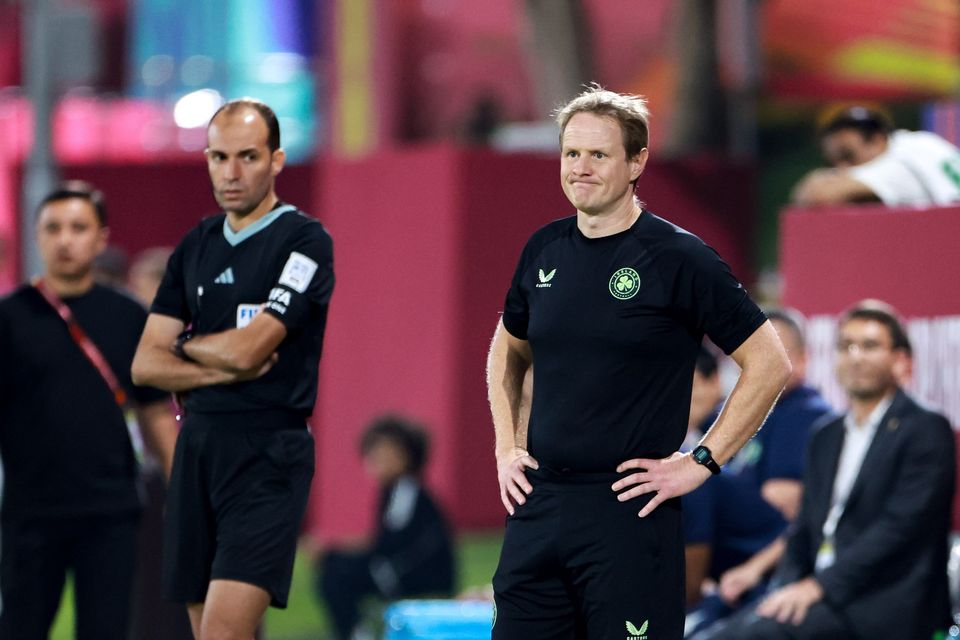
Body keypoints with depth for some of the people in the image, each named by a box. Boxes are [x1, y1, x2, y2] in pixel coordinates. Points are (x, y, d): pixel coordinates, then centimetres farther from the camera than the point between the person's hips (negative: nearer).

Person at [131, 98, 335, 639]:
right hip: (199, 447, 7)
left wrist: (186, 343, 3)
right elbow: (146, 364, 8)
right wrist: (224, 369, -8)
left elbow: (246, 348, -17)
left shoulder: (305, 241, -7)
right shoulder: (197, 246, 14)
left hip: (268, 454, -7)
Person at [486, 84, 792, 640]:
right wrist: (507, 447, 14)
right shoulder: (544, 250, 9)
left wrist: (701, 461, -10)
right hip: (538, 505, 6)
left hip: (630, 512, -5)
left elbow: (769, 364, -8)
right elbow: (508, 353, 27)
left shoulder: (677, 257, -8)